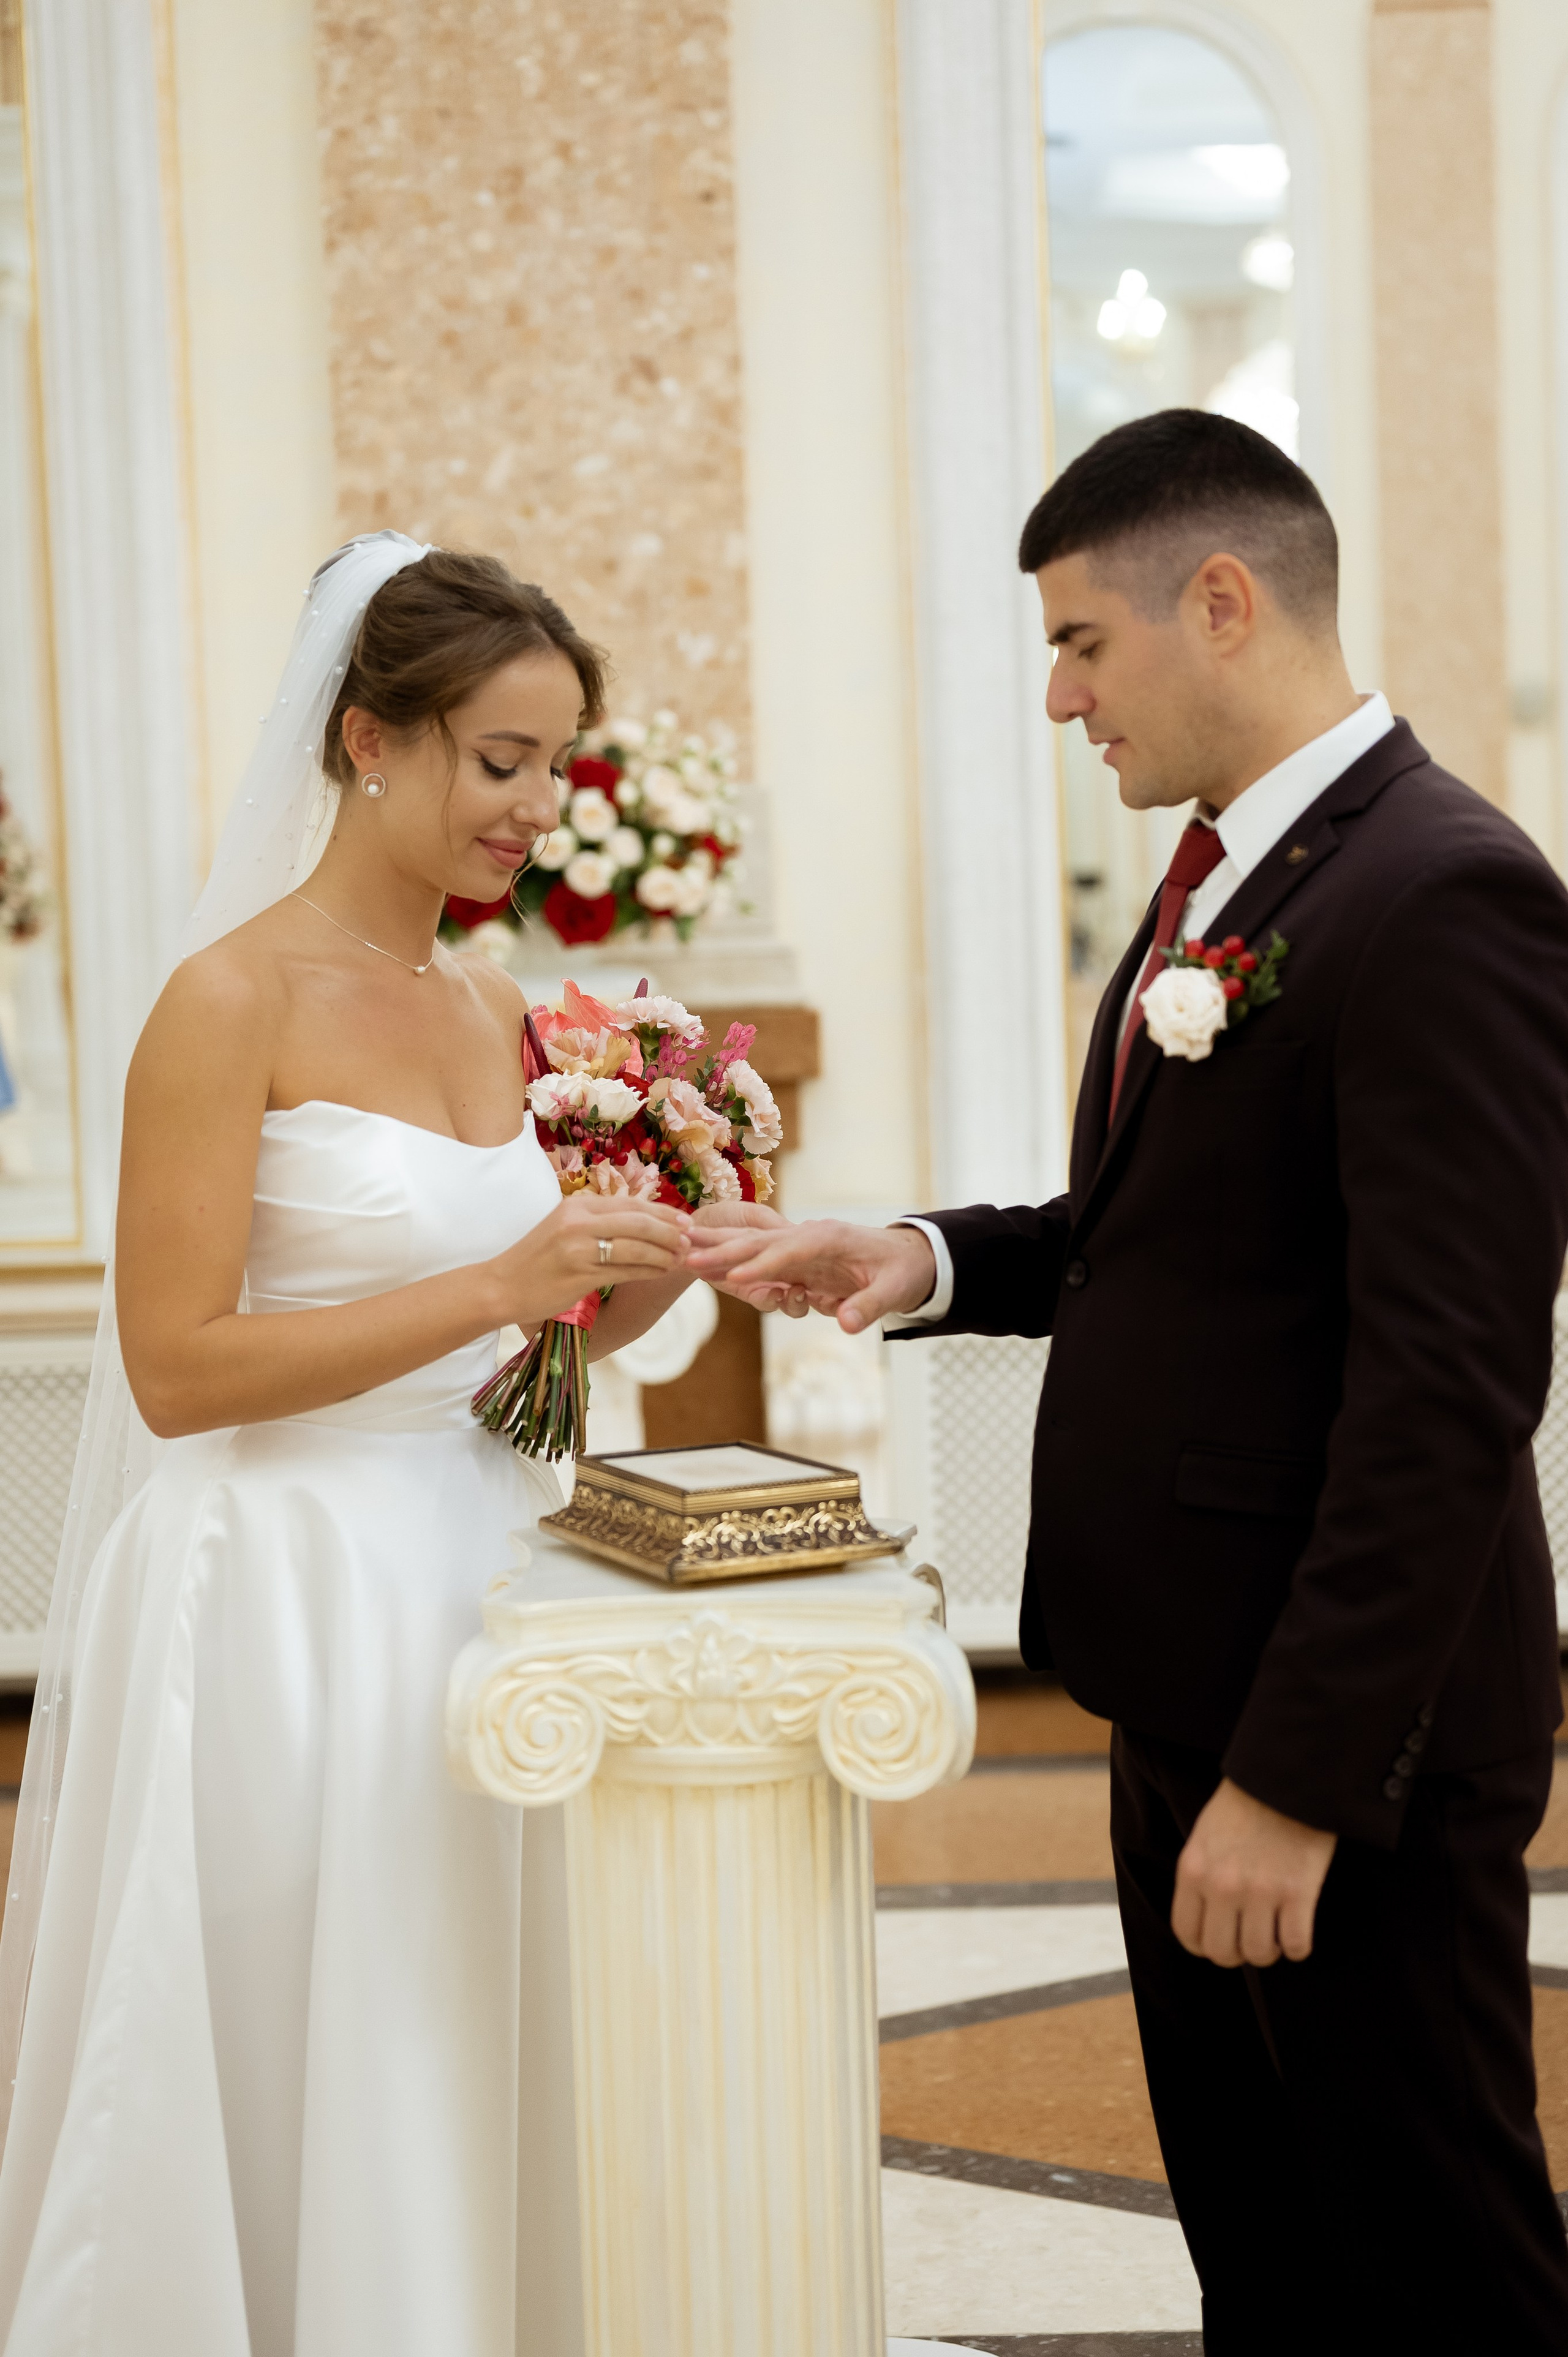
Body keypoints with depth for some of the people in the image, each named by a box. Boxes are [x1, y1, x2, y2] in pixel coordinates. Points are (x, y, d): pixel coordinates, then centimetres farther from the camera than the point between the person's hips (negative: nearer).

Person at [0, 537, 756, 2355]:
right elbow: (177, 1367, -17)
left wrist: (612, 1300, -1)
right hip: (292, 1601, -7)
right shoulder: (234, 999, -11)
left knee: (469, 2095, 13)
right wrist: (491, 1288, -20)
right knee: (296, 2111, 3)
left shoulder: (494, 1006, 11)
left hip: (477, 1572, 7)